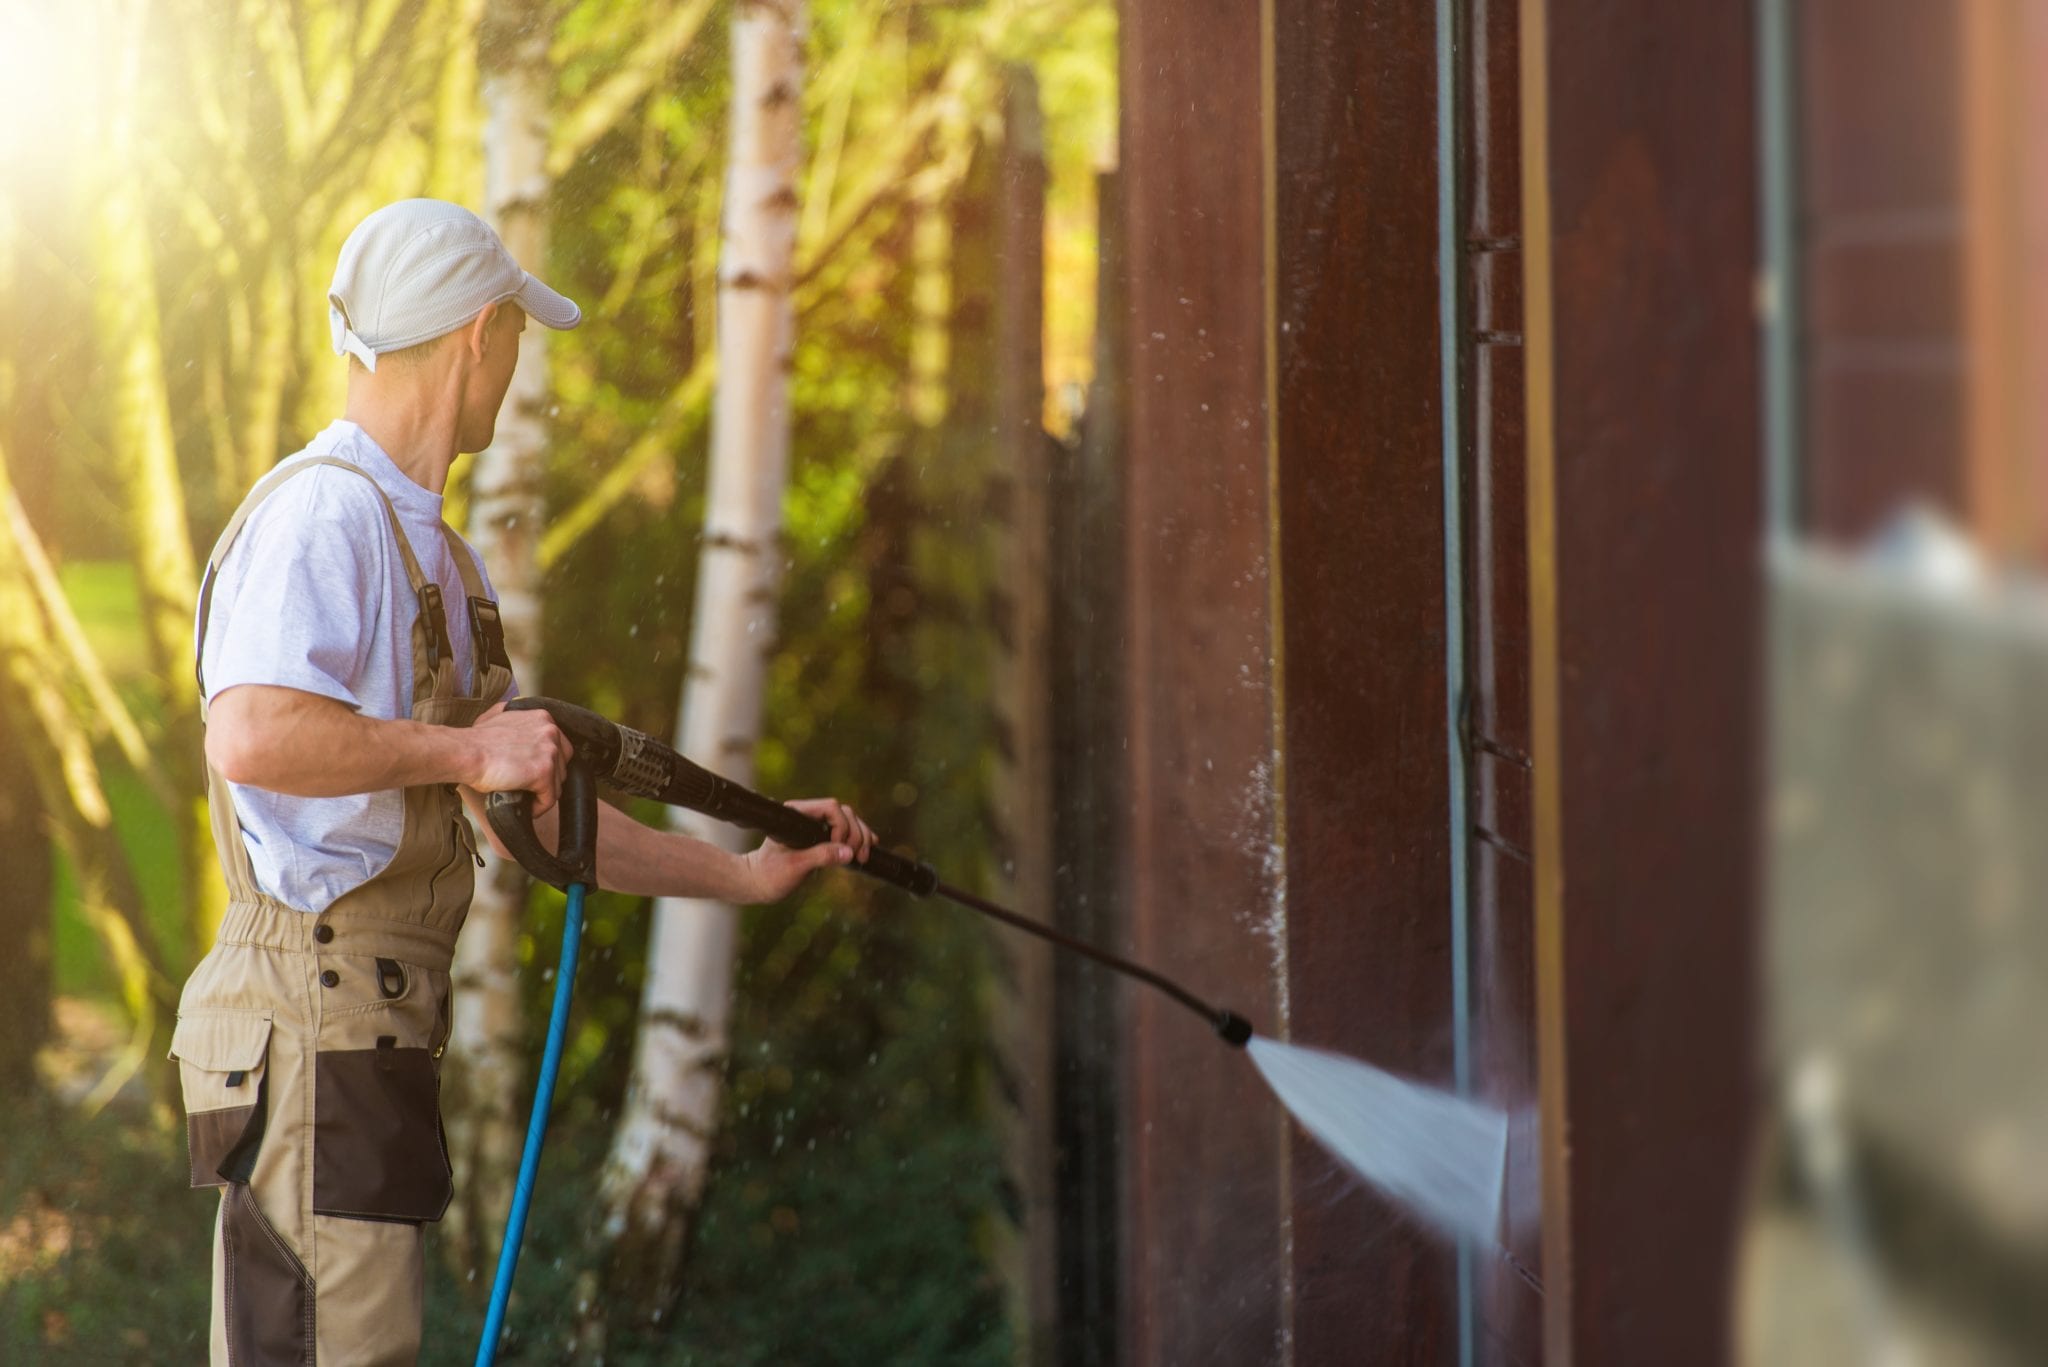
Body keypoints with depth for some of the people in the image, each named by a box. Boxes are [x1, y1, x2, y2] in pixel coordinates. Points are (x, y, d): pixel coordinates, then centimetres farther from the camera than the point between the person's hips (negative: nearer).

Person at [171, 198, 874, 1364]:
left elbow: (530, 811, 27)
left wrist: (740, 873, 26)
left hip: (379, 1037, 10)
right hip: (314, 1033, -10)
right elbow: (254, 738, -28)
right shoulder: (320, 512, -11)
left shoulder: (439, 553, 21)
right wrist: (467, 752, -18)